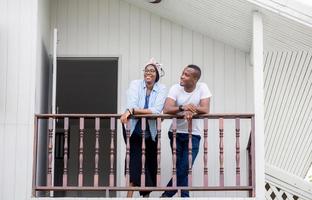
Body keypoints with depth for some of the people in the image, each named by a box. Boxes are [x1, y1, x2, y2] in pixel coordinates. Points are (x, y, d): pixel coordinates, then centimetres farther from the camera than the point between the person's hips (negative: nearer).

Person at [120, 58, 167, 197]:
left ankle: (146, 195, 22)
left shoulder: (161, 89, -3)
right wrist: (129, 111, -41)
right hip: (134, 129, -2)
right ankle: (129, 194, -16)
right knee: (136, 157, -15)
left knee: (150, 162, 7)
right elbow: (131, 103, -18)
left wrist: (134, 110, -24)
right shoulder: (135, 84, -2)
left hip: (151, 131, 2)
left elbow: (157, 110, -19)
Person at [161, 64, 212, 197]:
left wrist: (190, 109, -33)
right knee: (182, 169, -2)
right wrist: (183, 108, -36)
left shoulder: (202, 88, -6)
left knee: (184, 169, -6)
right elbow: (166, 109, -19)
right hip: (176, 133, 0)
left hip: (193, 135, 0)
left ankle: (166, 195, 11)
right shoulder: (175, 88, -6)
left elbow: (205, 109, -17)